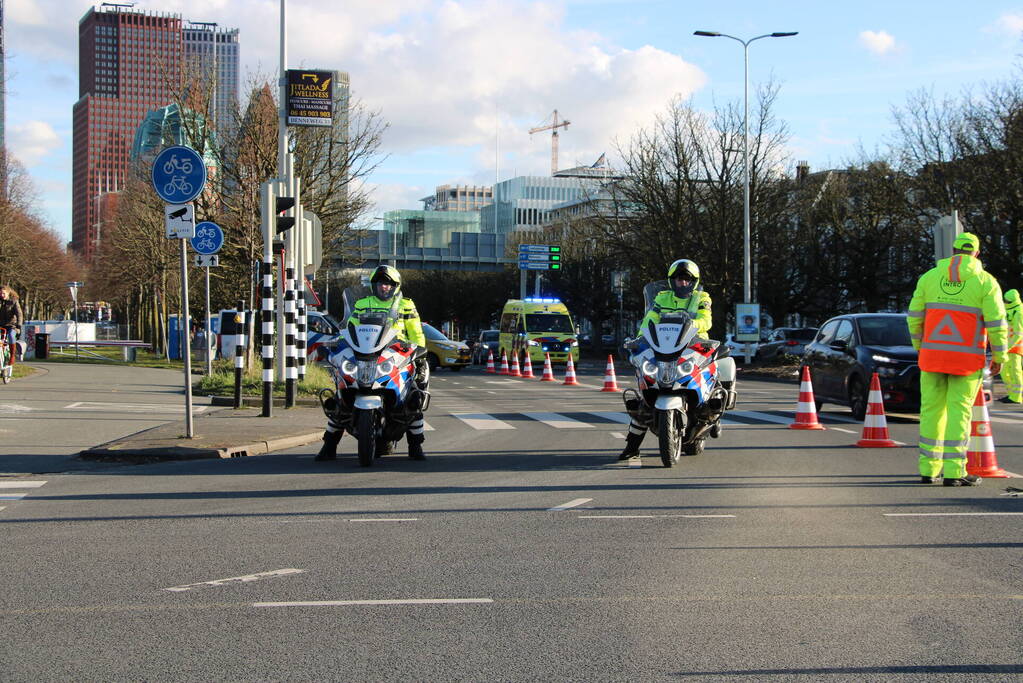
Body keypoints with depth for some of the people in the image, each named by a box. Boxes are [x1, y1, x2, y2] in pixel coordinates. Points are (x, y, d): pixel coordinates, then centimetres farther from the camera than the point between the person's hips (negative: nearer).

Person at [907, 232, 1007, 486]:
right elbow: (996, 322, -7)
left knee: (931, 410, 9)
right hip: (967, 359, -3)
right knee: (959, 412, 0)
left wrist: (920, 347, 18)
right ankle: (953, 472, -3)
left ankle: (929, 470, 11)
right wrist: (998, 356, 2)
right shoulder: (985, 281, -3)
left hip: (933, 353, 3)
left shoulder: (929, 277, 5)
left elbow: (915, 317, 6)